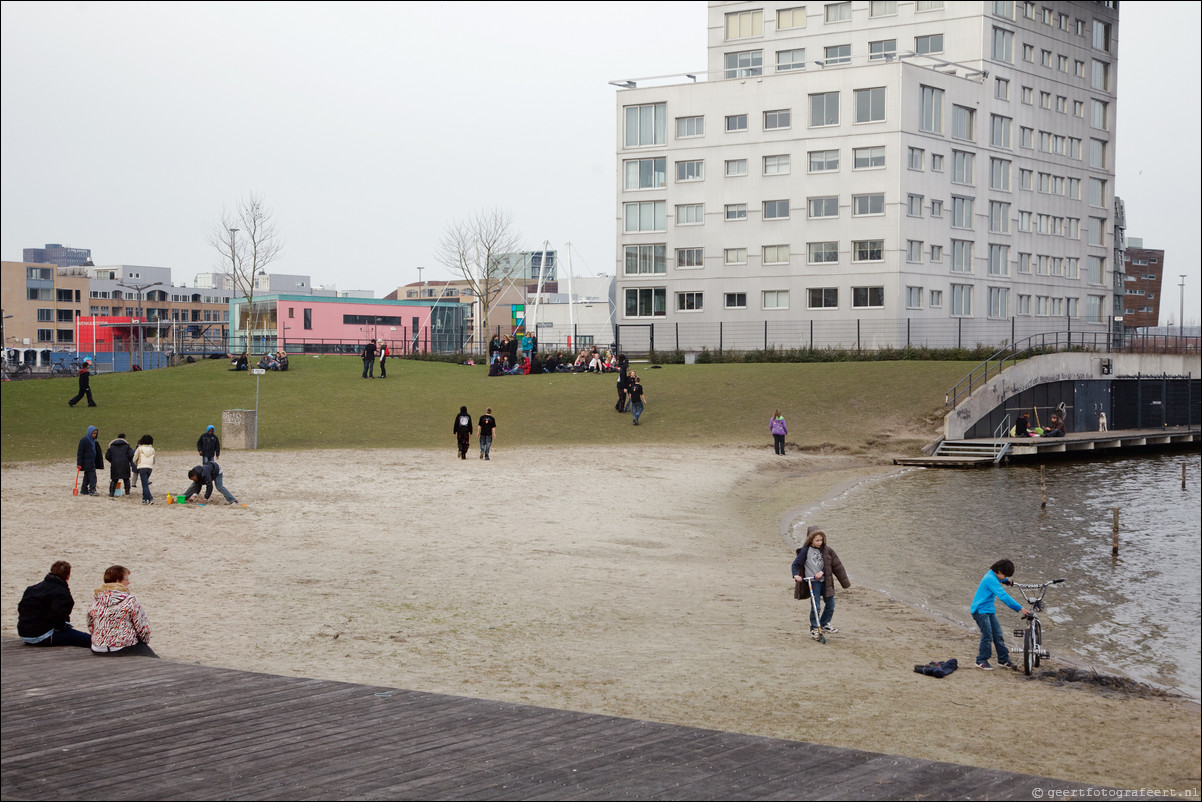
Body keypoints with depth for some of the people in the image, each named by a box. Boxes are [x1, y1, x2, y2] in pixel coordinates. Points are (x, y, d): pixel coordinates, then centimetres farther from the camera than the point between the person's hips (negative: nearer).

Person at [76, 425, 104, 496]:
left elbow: (97, 452, 20)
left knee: (87, 476, 13)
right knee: (92, 476, -13)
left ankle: (84, 490, 19)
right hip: (87, 462, -8)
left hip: (92, 462, 8)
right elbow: (80, 452, -12)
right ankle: (92, 490, -13)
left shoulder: (94, 441, 12)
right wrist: (79, 463, -14)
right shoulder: (84, 441, -11)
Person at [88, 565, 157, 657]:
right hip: (123, 649, -6)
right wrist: (145, 641, 13)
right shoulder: (129, 600, -10)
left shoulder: (95, 601, 4)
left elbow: (91, 627, 12)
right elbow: (142, 626, -7)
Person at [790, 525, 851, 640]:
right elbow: (796, 564, -6)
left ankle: (824, 624, 30)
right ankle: (814, 629, 9)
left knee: (830, 604, 9)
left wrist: (822, 572, -12)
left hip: (825, 581, 4)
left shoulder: (826, 549, 4)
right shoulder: (805, 551, -6)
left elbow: (835, 565, 3)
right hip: (813, 582, -4)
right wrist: (796, 575, -24)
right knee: (816, 606, -7)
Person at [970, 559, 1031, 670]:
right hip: (980, 610, -10)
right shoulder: (990, 579, -24)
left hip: (989, 610, 10)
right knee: (987, 636, -11)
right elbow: (1003, 596, -31)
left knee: (998, 635, 8)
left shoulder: (993, 576, 7)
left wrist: (1006, 580, 48)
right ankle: (981, 661, 2)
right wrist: (1020, 608, -33)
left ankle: (1003, 660, 16)